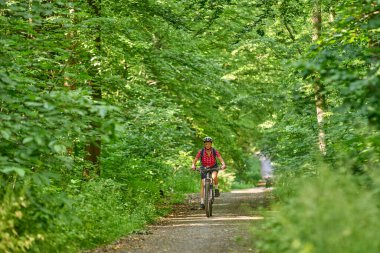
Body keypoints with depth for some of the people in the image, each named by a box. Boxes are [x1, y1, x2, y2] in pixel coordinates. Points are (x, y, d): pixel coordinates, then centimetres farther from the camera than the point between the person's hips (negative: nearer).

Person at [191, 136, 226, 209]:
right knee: (203, 185, -8)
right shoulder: (201, 151, -18)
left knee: (214, 177, -35)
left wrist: (223, 164, -46)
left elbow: (221, 159, -26)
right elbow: (195, 160, -24)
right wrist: (193, 165, -44)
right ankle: (202, 203, -3)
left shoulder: (214, 151, -18)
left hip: (213, 167, -1)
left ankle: (216, 189, -7)